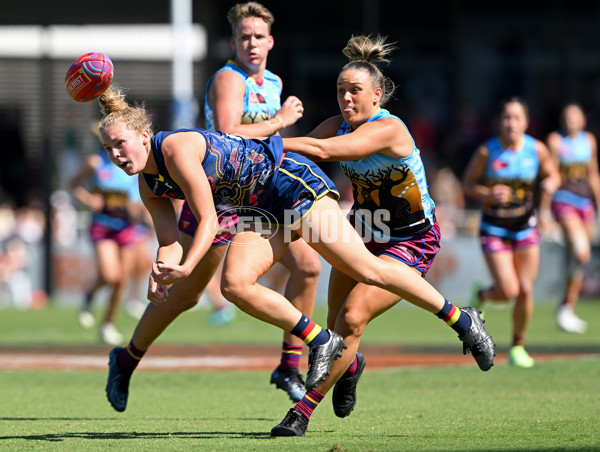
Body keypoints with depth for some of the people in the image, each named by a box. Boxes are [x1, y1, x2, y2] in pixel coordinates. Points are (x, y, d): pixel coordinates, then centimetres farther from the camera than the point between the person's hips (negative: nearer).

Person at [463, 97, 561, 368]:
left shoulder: (537, 149, -6)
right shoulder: (486, 152, -12)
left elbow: (553, 175, 9)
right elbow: (468, 183, -3)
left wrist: (550, 184, -15)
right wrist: (487, 194, -23)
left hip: (525, 226, 2)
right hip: (494, 228, -2)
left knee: (525, 290, 0)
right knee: (508, 290, -13)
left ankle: (518, 347, 19)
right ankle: (480, 295, 24)